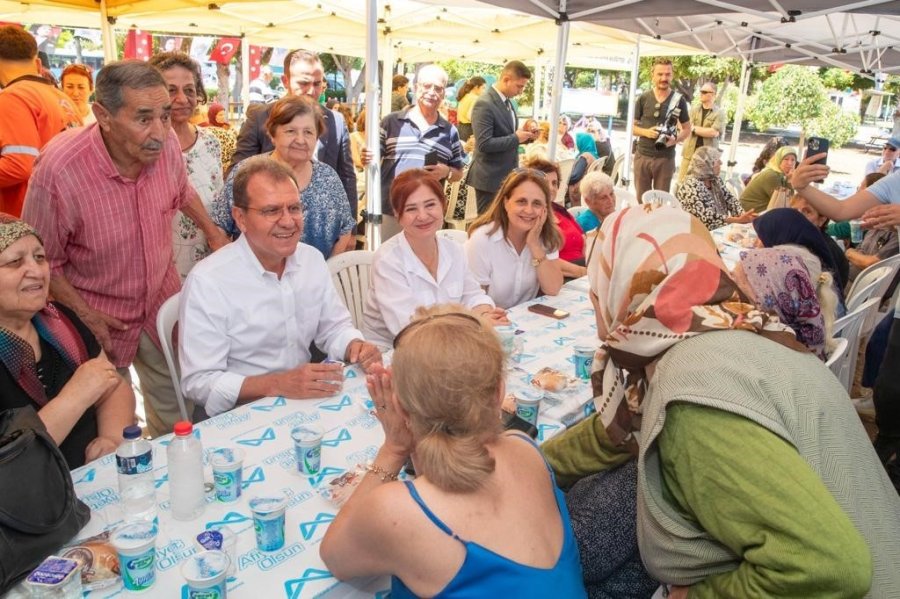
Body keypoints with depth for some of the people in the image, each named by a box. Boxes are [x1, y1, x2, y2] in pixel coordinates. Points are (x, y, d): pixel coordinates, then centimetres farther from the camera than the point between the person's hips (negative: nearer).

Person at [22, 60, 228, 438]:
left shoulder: (165, 143, -17)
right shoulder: (58, 169, -29)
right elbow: (43, 262, -13)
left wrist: (214, 234, 16)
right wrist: (86, 316, -14)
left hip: (163, 300, 4)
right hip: (99, 314, -4)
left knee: (176, 410, 19)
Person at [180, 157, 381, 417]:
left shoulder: (313, 259, 2)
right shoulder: (207, 281, -17)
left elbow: (334, 328, 11)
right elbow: (200, 382, -17)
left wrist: (356, 346, -10)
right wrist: (279, 384, -28)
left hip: (307, 402, 5)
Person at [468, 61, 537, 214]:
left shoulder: (506, 101, 10)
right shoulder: (484, 104, -19)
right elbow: (484, 144, -25)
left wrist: (524, 136, 1)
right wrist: (515, 138, -21)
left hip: (507, 176, 9)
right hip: (490, 178, -9)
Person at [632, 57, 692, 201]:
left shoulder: (679, 100, -1)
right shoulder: (643, 99, 1)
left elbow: (687, 129, 6)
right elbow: (632, 126, 7)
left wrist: (675, 139, -15)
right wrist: (646, 132, -13)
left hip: (666, 158, -1)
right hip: (642, 156, 1)